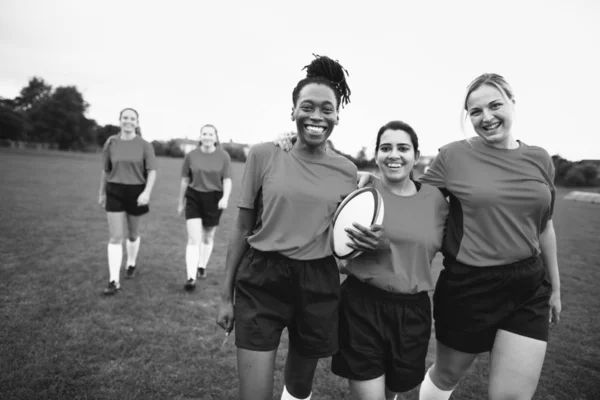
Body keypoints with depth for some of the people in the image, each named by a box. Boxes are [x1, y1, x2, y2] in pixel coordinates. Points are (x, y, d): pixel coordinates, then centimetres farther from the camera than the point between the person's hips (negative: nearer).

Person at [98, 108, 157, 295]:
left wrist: (147, 192, -23)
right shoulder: (111, 143, 1)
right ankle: (114, 281, -2)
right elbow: (106, 170, 11)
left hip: (136, 192, -1)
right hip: (115, 192, 1)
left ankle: (131, 263, 43)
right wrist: (102, 193, 17)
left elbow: (152, 172, -9)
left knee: (133, 234, 16)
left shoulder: (145, 145, -5)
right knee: (115, 237, -5)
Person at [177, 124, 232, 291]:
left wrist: (225, 198, -21)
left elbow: (227, 180, -4)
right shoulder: (191, 156, 1)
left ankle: (202, 267, 36)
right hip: (194, 198, 0)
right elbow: (185, 180, 7)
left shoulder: (224, 156, -2)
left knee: (208, 237, 15)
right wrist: (181, 202, 12)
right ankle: (191, 278, -10)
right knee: (193, 239, -9)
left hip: (214, 199, 0)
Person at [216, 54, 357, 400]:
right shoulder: (265, 155, -6)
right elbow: (243, 229, 0)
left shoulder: (347, 171, 0)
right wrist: (226, 295, 2)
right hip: (260, 280, -2)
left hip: (318, 285, 2)